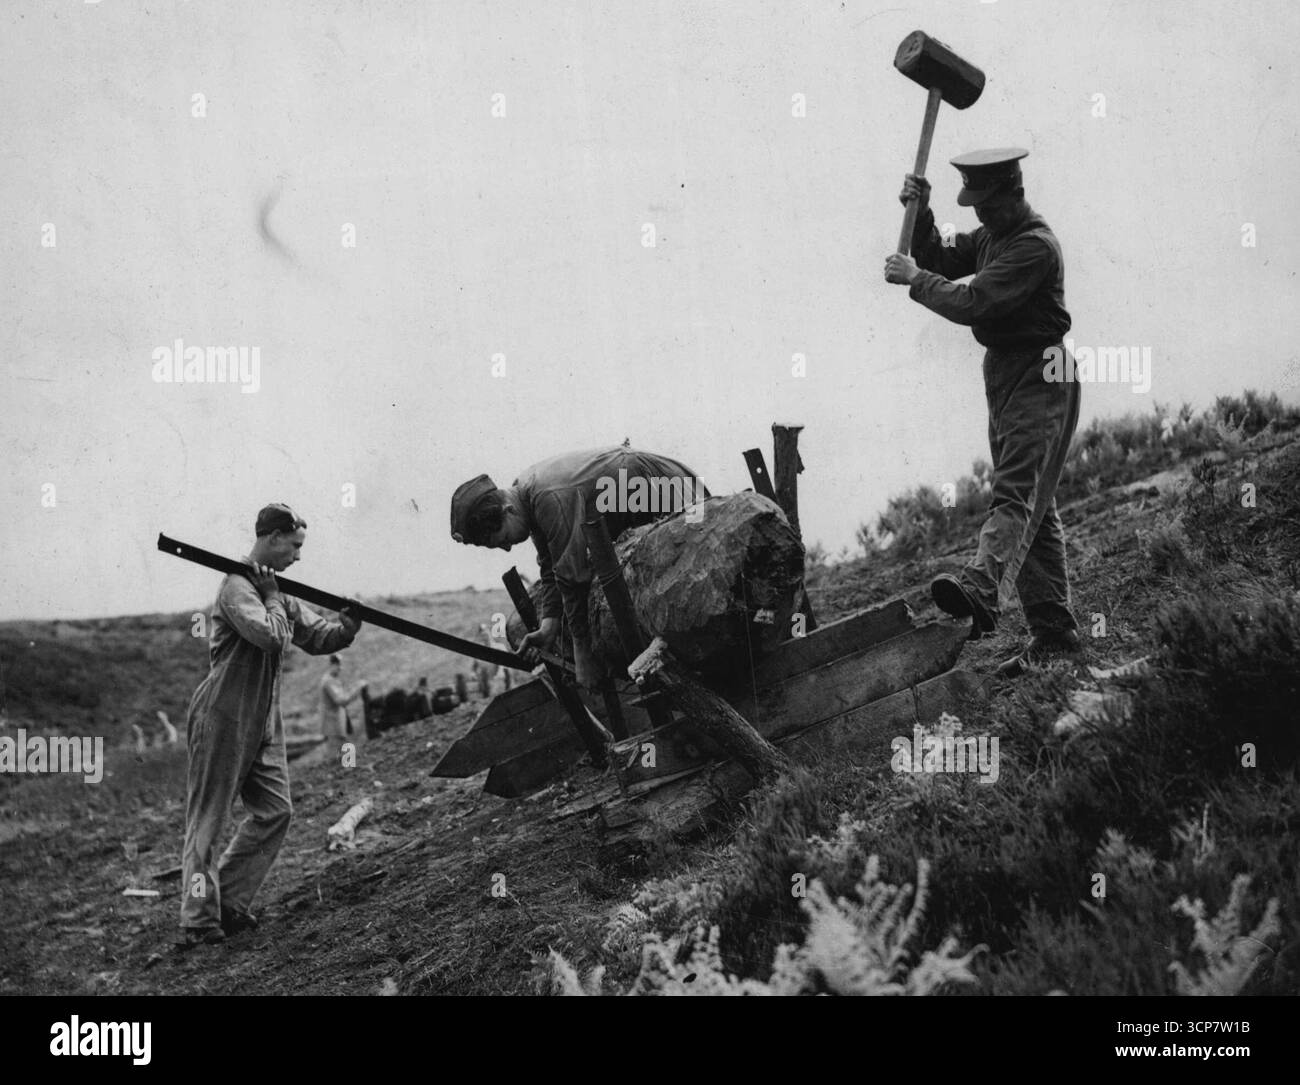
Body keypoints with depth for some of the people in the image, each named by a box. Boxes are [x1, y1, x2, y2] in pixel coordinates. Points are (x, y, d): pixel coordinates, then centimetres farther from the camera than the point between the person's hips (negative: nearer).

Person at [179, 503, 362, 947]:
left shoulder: (275, 591, 14)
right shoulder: (238, 587, -15)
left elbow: (317, 638, 14)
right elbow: (271, 635, -29)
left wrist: (346, 626, -5)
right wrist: (272, 598, -13)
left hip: (262, 722, 9)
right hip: (223, 718, -9)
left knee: (275, 810, 7)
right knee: (207, 821, -1)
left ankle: (228, 902, 15)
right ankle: (200, 923, 3)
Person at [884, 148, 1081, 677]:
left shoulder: (1036, 246, -16)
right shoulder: (990, 236, 15)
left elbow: (972, 302, -22)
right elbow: (939, 259, 18)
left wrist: (915, 279, -11)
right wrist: (920, 216, 2)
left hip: (1040, 379, -9)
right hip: (1003, 375, 9)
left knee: (1017, 491, -25)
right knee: (1035, 509, 9)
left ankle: (979, 589, -47)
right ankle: (1054, 631, 13)